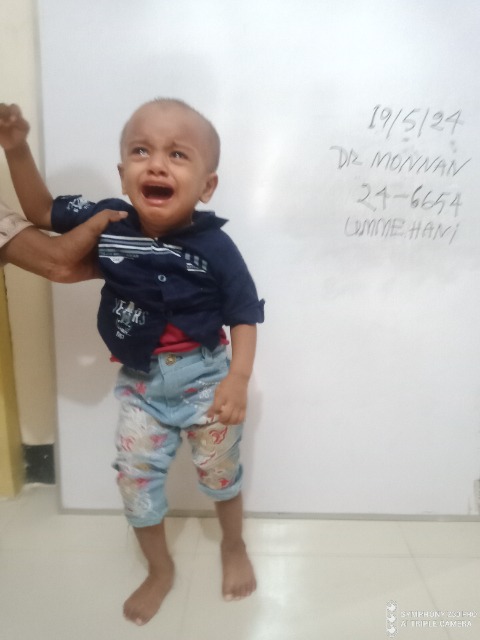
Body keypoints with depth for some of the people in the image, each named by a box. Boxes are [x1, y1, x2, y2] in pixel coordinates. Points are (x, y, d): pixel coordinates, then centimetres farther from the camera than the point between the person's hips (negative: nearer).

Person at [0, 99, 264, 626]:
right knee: (134, 475, 11)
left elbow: (244, 315, -11)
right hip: (139, 382, 3)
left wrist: (239, 378, -22)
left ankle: (234, 548, 48)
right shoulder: (106, 222, -8)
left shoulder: (213, 246, -19)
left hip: (204, 378, -3)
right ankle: (159, 570, 40)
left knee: (219, 469, 16)